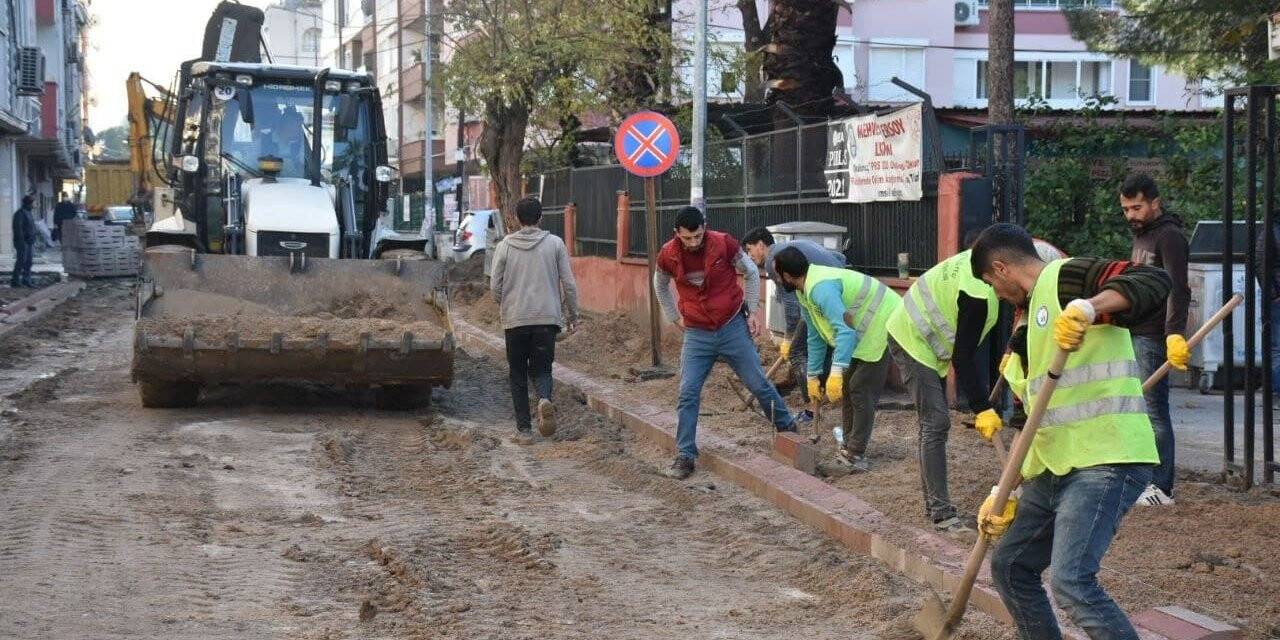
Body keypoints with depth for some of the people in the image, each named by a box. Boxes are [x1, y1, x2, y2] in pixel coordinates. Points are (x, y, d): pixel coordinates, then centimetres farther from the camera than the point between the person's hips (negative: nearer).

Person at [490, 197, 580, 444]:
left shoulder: (504, 246, 1)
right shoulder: (555, 243, 1)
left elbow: (495, 286, 2)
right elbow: (569, 283, 1)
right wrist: (571, 314, 14)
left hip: (515, 320, 0)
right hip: (547, 318, 0)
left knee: (518, 375, 10)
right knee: (541, 368, 11)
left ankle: (524, 430, 6)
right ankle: (545, 400, -22)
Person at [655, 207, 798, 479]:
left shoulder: (724, 243, -14)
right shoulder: (668, 255, -9)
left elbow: (751, 272, 3)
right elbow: (660, 285, 13)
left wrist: (753, 310, 2)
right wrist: (674, 317, 11)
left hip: (733, 327, -1)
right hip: (697, 334, 1)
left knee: (758, 384, 7)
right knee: (687, 393, -7)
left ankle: (788, 428, 29)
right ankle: (684, 457, -1)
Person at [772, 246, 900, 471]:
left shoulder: (821, 288, -29)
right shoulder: (804, 293, 5)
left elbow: (845, 329, -37)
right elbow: (816, 337, 15)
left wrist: (836, 373, -42)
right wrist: (813, 376, 17)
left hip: (884, 327, -11)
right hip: (864, 333, 11)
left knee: (861, 391, -11)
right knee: (847, 387, 14)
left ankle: (856, 455, -8)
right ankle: (849, 446, 21)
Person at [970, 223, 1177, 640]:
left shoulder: (1066, 277, -5)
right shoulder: (1035, 310, 24)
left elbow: (1154, 284, -23)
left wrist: (1088, 307, -38)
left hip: (1106, 461, -11)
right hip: (1054, 468, 11)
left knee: (1071, 583, -22)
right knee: (1009, 566, 17)